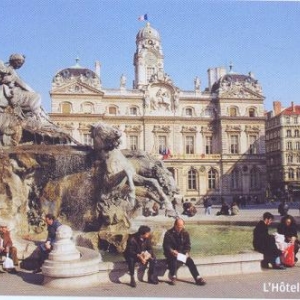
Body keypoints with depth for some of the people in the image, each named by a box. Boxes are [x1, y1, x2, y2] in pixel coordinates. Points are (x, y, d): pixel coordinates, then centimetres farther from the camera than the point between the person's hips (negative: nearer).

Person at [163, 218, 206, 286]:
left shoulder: (185, 233, 3)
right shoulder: (168, 233, -8)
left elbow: (187, 245, 6)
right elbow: (166, 245, -10)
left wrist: (186, 253, -14)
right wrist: (172, 251, -28)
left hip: (182, 253, 3)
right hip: (171, 253, -3)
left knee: (190, 261, -19)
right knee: (173, 259, -35)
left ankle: (198, 278, -16)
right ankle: (173, 278, -20)